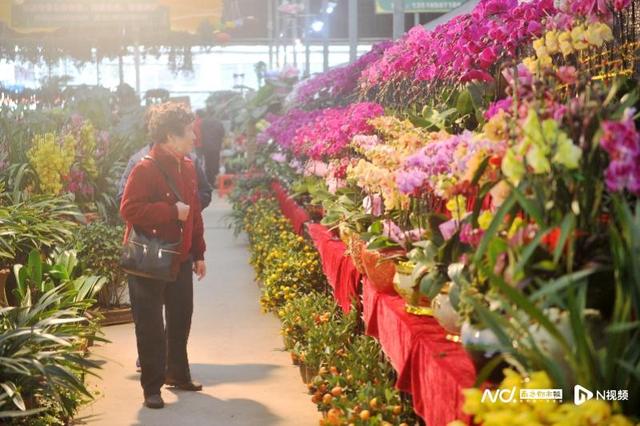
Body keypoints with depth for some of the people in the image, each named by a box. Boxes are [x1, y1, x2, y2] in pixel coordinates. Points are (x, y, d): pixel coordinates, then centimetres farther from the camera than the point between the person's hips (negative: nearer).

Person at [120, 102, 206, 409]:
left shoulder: (187, 167, 8)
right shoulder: (145, 169, -17)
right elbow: (129, 210, -24)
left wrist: (198, 253, 14)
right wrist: (171, 211, -23)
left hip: (180, 259, 8)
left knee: (180, 320, 18)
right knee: (151, 327, 1)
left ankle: (178, 374, 34)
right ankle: (152, 387, 10)